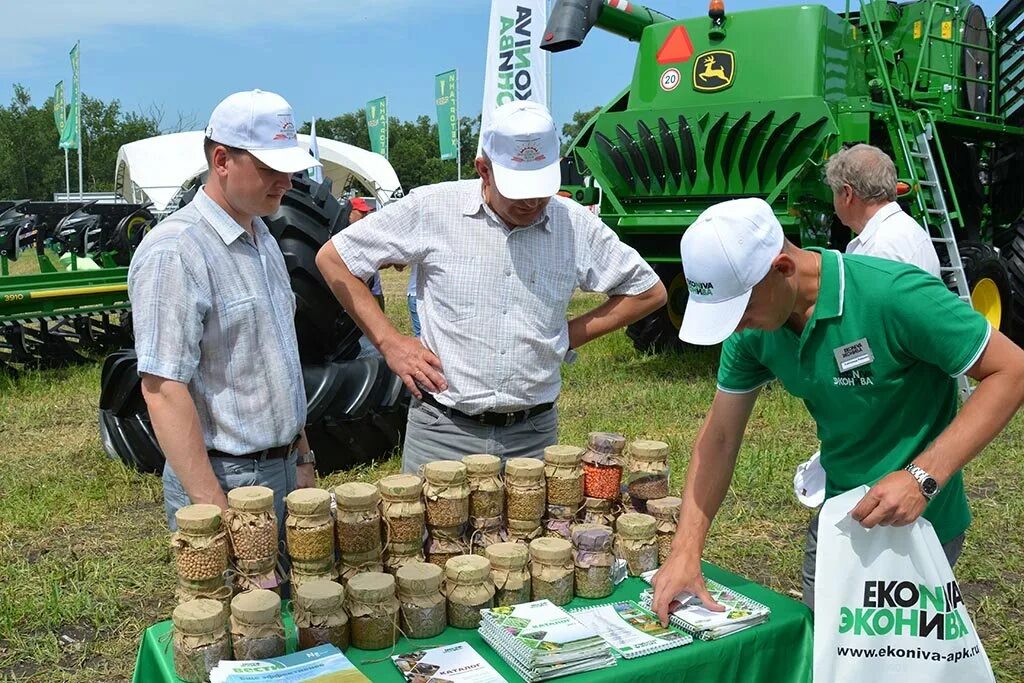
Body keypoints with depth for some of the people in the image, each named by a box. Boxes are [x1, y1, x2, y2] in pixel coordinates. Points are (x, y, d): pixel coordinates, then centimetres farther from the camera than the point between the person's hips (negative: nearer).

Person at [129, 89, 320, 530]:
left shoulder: (262, 238, 9)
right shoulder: (174, 254, -18)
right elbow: (163, 389, -22)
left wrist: (302, 456, 16)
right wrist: (213, 507, -24)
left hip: (283, 471, 8)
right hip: (224, 480, -8)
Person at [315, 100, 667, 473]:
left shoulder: (577, 226, 0)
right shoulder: (433, 208, -6)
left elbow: (649, 291, 13)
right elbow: (333, 257, 1)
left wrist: (569, 335, 3)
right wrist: (389, 342, -3)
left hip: (533, 435, 2)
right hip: (442, 431, -2)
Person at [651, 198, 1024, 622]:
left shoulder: (894, 295, -28)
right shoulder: (753, 330, -9)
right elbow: (719, 438, -3)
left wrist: (924, 477, -29)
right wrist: (686, 552, -9)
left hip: (915, 525, -6)